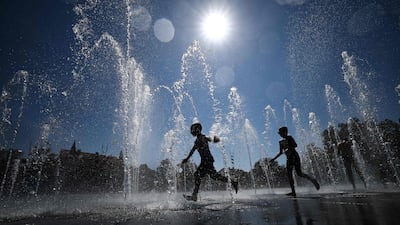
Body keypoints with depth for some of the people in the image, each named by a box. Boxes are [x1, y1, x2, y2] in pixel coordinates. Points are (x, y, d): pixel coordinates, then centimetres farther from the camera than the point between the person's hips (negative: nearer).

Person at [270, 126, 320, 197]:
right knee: (289, 175, -2)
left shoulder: (289, 138, 0)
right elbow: (280, 152, 22)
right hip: (288, 158, 7)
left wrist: (289, 148, -29)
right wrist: (274, 158, 17)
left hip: (294, 156, -7)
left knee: (299, 173, -11)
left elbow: (295, 145, -14)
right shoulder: (281, 142, 17)